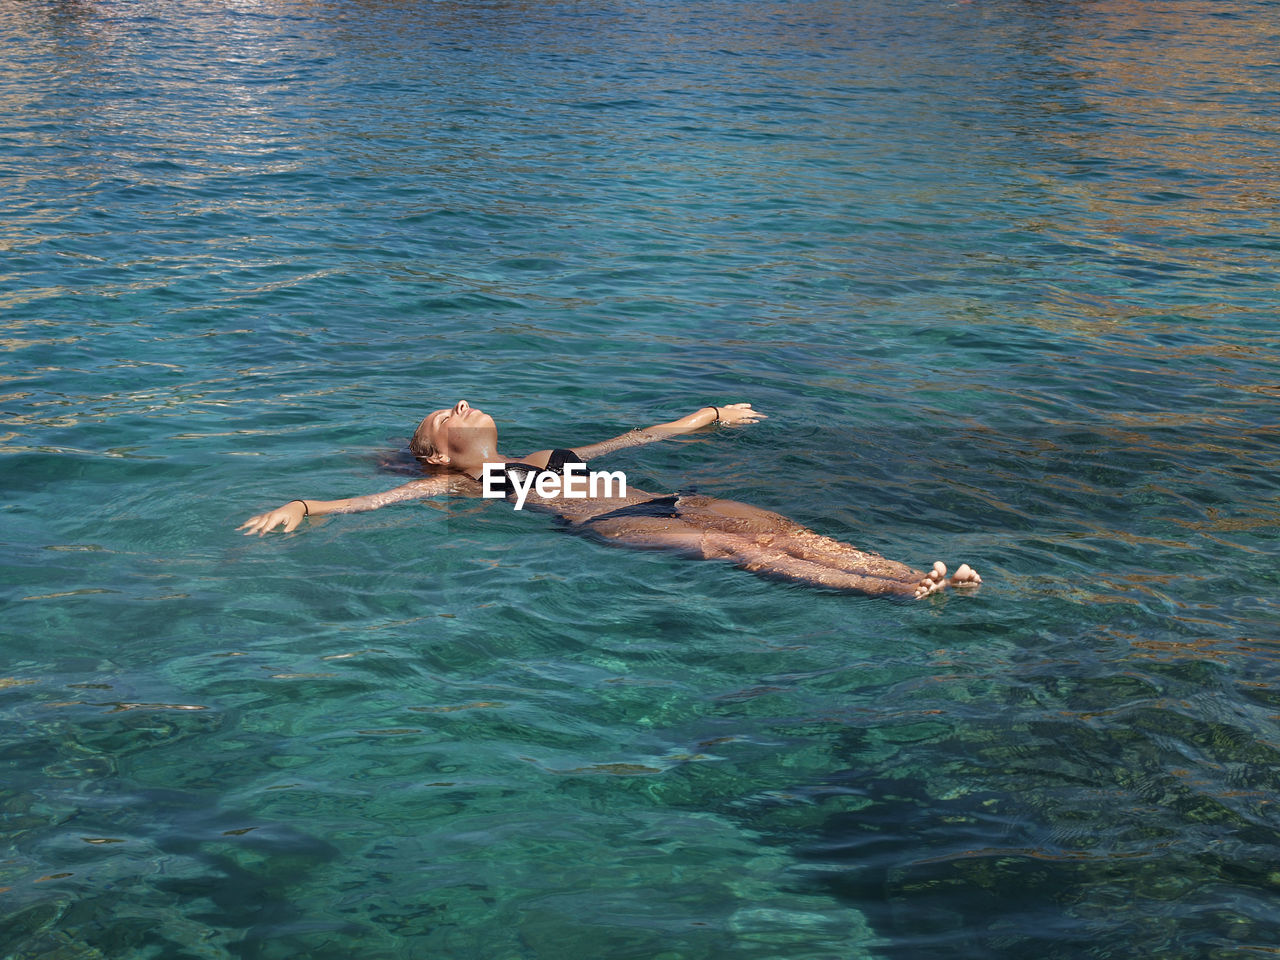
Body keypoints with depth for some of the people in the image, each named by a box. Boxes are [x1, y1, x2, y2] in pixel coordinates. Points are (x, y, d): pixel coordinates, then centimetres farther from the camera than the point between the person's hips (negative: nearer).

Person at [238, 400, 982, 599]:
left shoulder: (545, 459, 36)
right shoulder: (455, 484, 19)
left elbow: (633, 439, 44)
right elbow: (371, 501, 8)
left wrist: (708, 419, 52)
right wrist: (301, 509, -6)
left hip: (663, 503, 7)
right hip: (610, 526, -7)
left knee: (786, 530, -18)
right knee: (730, 548, -31)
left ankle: (918, 573, -34)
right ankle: (888, 592, -45)